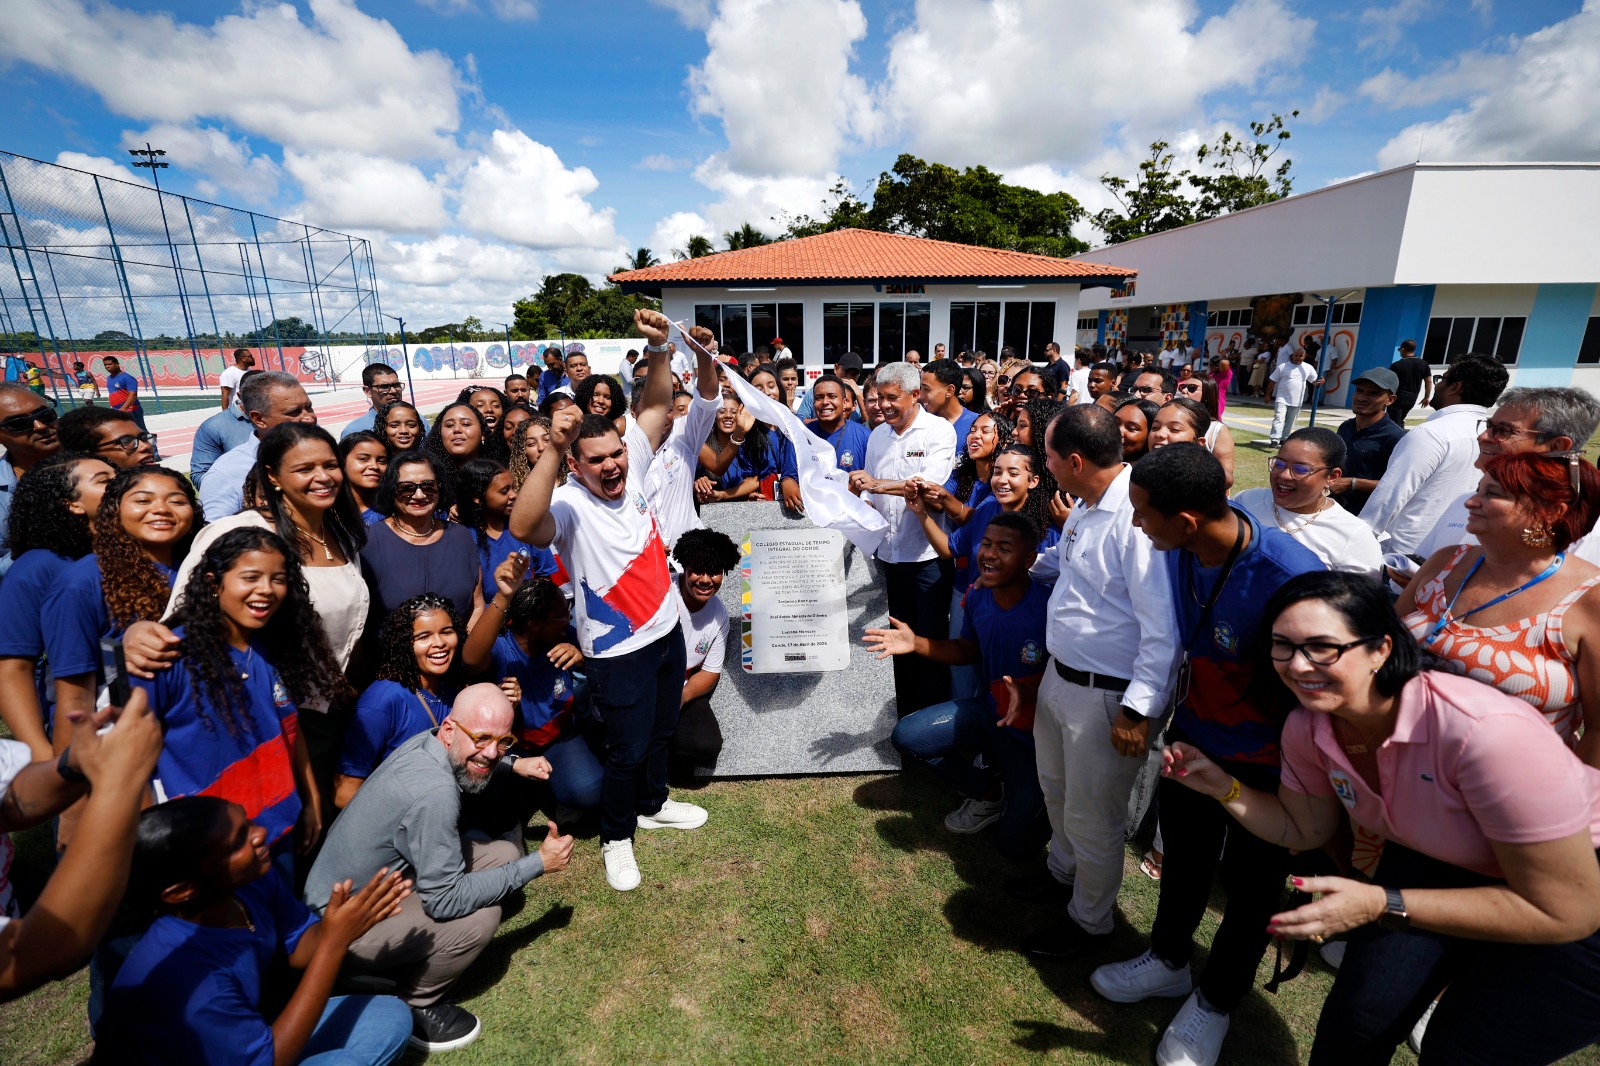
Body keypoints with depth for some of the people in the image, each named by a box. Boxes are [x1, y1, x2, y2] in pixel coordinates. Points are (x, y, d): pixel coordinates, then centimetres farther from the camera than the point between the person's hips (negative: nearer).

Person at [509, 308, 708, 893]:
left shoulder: (630, 469, -6)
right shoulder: (569, 505, -22)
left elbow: (657, 406, -7)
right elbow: (523, 527, -45)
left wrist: (658, 349, -24)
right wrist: (551, 449, -51)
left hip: (667, 630, 6)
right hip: (618, 651, -6)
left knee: (661, 731, 25)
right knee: (628, 751, 10)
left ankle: (652, 805, 51)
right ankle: (616, 838, 37)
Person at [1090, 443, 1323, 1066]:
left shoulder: (1291, 577, -35)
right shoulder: (1181, 550, -14)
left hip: (1263, 767, -5)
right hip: (1191, 738, 6)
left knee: (1250, 891, 19)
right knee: (1183, 858, 25)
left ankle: (1215, 1000, 45)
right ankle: (1169, 960, 51)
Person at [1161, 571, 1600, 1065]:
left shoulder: (1484, 730, -37)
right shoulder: (1308, 727, -18)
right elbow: (1304, 829, -1)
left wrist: (1380, 905, -32)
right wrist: (1222, 786, -17)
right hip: (1437, 863, 4)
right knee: (1359, 1014, -6)